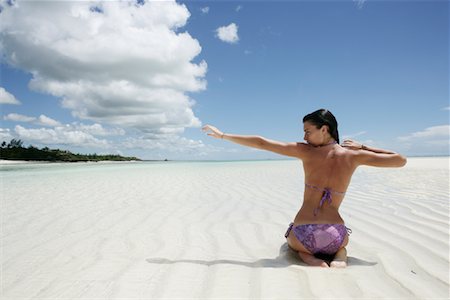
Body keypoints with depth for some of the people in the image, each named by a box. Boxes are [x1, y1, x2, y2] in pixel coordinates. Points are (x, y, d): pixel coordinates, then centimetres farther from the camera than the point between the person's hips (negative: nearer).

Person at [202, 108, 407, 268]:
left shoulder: (307, 151, -7)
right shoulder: (352, 155, -1)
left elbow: (261, 143, -6)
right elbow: (401, 160, 12)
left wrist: (222, 135, 1)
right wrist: (364, 147, 15)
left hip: (303, 236, -1)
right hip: (335, 237, 2)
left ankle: (310, 258, 3)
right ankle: (339, 258, 5)